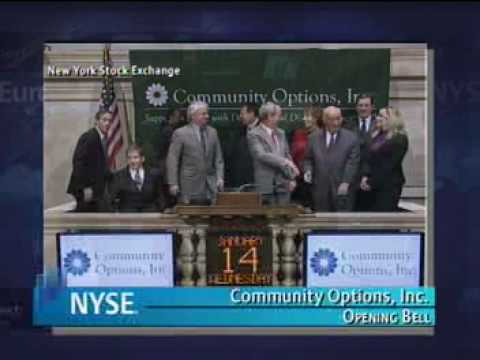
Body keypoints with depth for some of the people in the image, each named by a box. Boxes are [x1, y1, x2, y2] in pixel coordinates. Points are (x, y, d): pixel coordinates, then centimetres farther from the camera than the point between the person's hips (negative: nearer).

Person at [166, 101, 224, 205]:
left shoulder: (212, 132, 11)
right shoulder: (180, 133, -3)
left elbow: (218, 158, 14)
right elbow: (172, 160, -4)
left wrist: (220, 178, 2)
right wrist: (173, 184, -10)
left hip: (210, 187, 4)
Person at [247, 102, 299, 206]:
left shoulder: (281, 133, 16)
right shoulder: (254, 134, -5)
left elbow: (287, 155, 18)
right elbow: (261, 155, -18)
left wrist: (292, 179, 8)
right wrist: (284, 162, -24)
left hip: (283, 185, 5)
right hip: (266, 186, -5)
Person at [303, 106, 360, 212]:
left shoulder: (351, 138, 2)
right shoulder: (313, 137, 10)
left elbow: (352, 163, -3)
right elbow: (308, 159, 15)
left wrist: (346, 182, -12)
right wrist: (308, 171, -5)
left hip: (342, 189, -2)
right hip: (320, 189, 2)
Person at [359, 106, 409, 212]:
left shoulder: (399, 139, -10)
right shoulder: (377, 136, 14)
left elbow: (389, 165, -15)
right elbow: (369, 158, 12)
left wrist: (371, 182, -14)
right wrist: (365, 176, -4)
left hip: (389, 185, -7)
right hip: (374, 185, 7)